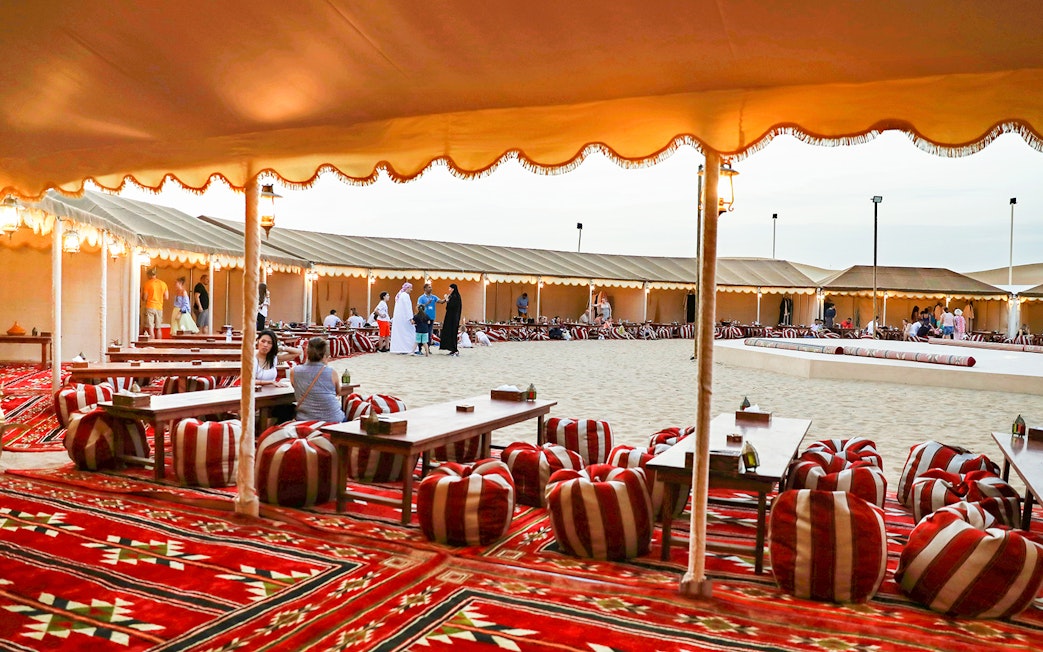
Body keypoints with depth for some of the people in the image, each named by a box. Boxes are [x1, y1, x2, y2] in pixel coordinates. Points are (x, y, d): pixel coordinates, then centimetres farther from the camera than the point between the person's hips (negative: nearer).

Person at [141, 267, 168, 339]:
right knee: (158, 328, 14)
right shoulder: (163, 284, 6)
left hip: (150, 307, -4)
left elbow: (144, 298, -6)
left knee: (151, 328, -5)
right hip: (159, 308, 4)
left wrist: (142, 292, 14)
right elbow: (166, 297, 7)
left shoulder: (147, 283, -5)